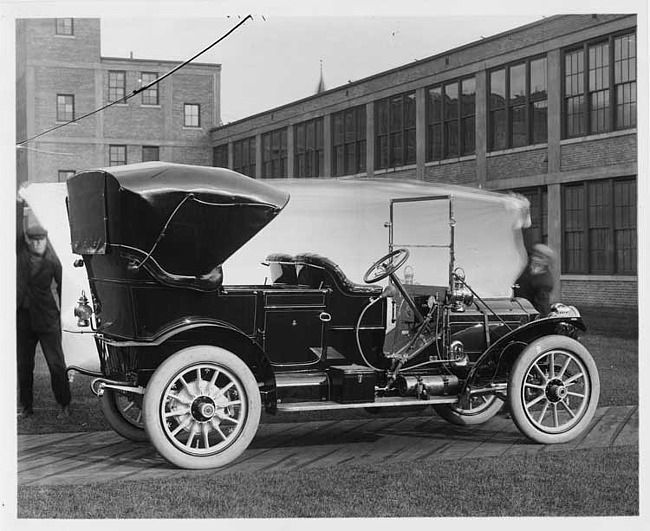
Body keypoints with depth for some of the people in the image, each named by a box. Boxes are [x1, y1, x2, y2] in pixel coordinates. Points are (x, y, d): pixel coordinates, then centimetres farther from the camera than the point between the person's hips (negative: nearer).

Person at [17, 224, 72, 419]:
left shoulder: (52, 261, -6)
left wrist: (65, 313, 1)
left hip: (47, 317, -3)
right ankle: (26, 406, 19)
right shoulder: (20, 251, 0)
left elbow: (62, 287, 2)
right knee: (23, 364, 9)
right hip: (23, 316, 3)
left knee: (56, 362, -3)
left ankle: (65, 405, 6)